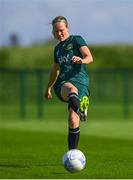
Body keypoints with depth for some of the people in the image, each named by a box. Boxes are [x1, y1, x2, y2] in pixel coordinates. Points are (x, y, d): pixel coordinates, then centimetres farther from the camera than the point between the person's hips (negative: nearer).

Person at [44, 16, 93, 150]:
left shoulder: (77, 40, 10)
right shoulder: (57, 48, 26)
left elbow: (89, 58, -5)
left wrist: (81, 60, -28)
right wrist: (48, 88, 49)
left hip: (80, 81, -2)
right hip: (62, 84, 2)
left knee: (73, 121, -17)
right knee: (71, 89, -40)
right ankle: (80, 110, -75)